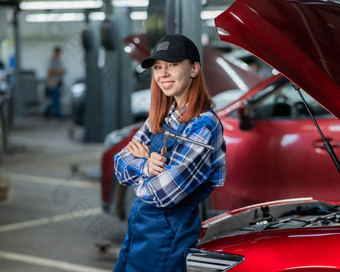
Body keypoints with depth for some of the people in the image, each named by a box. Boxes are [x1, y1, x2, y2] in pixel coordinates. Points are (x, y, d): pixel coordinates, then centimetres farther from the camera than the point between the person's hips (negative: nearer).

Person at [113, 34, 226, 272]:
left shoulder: (204, 125, -19)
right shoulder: (162, 117, 7)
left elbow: (163, 193, -25)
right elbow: (120, 163, 5)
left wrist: (141, 158, -6)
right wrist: (145, 166, -16)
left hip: (167, 233, -8)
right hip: (137, 225, 8)